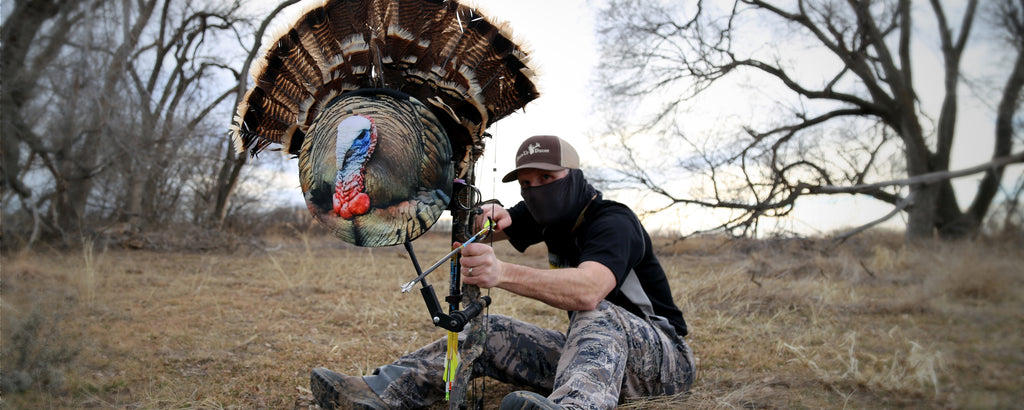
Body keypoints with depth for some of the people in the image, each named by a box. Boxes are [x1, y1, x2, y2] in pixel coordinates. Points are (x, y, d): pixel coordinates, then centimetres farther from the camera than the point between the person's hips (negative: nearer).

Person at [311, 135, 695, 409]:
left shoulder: (613, 223, -21)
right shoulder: (551, 216, 4)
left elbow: (588, 291, -42)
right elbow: (476, 227, -3)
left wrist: (503, 273, -57)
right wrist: (486, 217, -28)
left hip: (662, 355, -6)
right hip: (594, 349, 7)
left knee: (597, 316, -38)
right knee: (488, 332, -7)